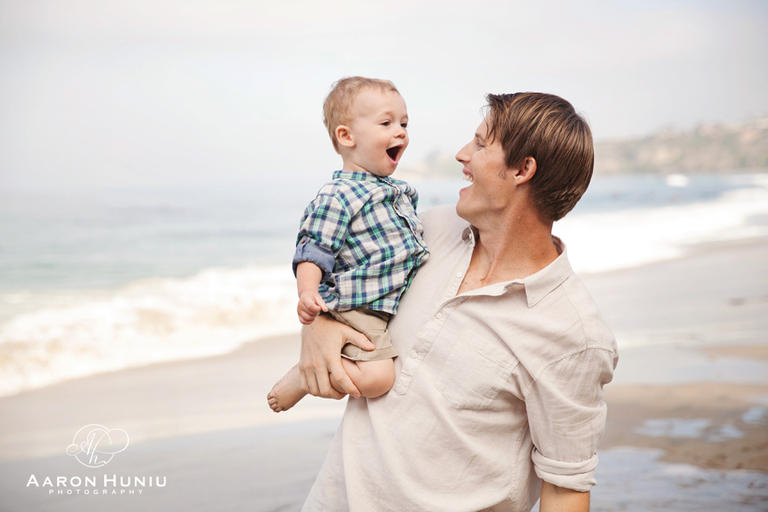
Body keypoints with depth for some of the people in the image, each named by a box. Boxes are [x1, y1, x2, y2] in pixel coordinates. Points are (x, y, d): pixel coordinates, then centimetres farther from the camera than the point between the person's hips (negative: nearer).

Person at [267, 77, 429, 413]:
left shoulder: (400, 191, 13)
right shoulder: (337, 196, -15)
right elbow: (313, 250, -20)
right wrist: (307, 292, -34)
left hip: (397, 304, 9)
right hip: (358, 309, -9)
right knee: (377, 378, -22)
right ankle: (306, 375, 0)